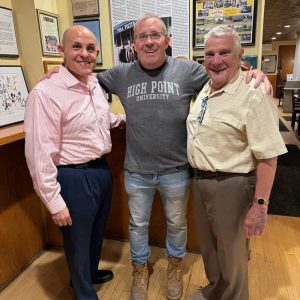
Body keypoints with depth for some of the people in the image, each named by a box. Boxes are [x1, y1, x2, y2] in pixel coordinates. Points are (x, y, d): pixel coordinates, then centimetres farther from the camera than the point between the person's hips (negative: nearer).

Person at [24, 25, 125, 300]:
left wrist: (125, 117, 14)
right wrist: (55, 202, -19)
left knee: (97, 231, 26)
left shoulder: (95, 84, 4)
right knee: (78, 239, 14)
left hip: (102, 169, 8)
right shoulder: (45, 93, -21)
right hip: (74, 177, -8)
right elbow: (39, 154, -21)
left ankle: (91, 272, 54)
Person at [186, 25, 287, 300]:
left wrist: (260, 205, -21)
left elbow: (268, 157, -20)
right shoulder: (204, 90, 6)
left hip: (231, 185, -7)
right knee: (208, 246, 25)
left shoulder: (253, 96, -18)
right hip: (201, 181, 8)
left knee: (231, 254, 13)